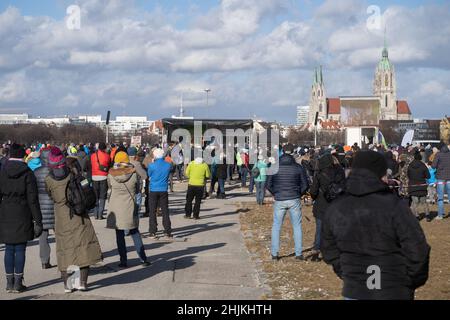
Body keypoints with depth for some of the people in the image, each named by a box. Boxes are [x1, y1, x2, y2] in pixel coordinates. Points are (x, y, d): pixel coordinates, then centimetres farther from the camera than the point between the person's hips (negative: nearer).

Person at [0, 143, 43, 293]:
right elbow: (33, 199, -7)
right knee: (20, 249, 3)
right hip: (22, 216, -2)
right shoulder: (28, 174, -5)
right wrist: (37, 220, -3)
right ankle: (18, 283, 5)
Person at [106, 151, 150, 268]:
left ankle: (123, 261, 8)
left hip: (115, 208, 0)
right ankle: (143, 259, 6)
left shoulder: (111, 174, -7)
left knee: (119, 234, 8)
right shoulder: (133, 174, -8)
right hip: (129, 207, 0)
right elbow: (137, 189, 4)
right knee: (135, 233, 11)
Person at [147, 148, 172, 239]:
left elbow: (149, 175, 3)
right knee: (165, 211, 7)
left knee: (152, 211, 6)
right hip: (164, 190, 2)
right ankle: (168, 232, 7)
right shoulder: (168, 165, -3)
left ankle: (153, 232, 5)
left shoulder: (152, 166, -12)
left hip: (153, 191, -2)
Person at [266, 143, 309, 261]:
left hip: (279, 200, 0)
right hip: (294, 200, 0)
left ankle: (275, 253, 8)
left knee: (276, 226, 11)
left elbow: (268, 185, -1)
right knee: (297, 226, 9)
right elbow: (305, 185, 0)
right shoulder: (298, 167, -3)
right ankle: (299, 253, 7)